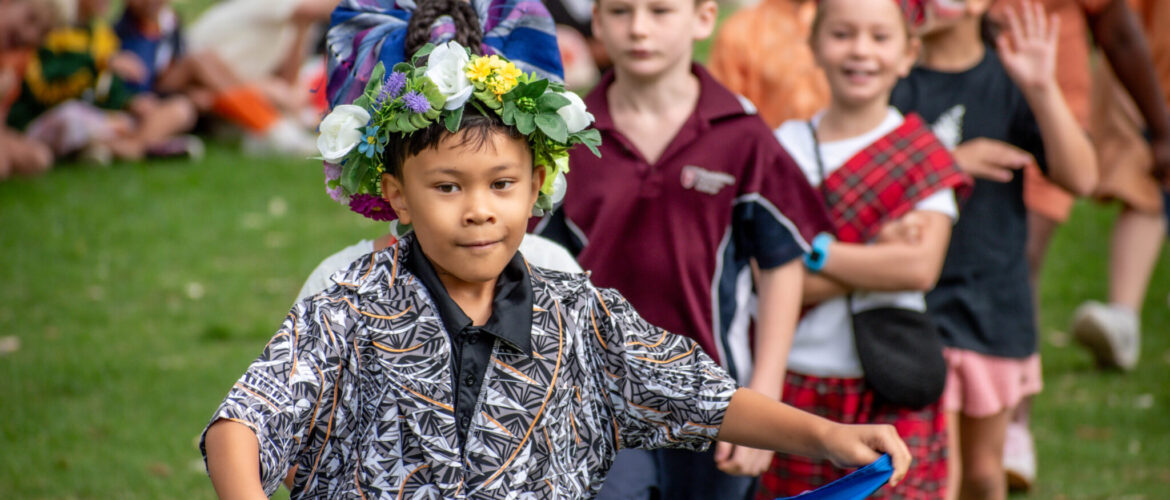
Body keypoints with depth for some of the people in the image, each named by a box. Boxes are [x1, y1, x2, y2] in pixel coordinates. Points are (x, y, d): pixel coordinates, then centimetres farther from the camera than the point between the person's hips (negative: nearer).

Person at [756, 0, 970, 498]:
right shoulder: (784, 146, 1)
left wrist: (813, 252, -12)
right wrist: (881, 254, -16)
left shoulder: (923, 158, -1)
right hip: (796, 388, 2)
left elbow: (920, 266, -15)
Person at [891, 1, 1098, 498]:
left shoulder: (1010, 81, -1)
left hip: (994, 305, 2)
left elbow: (1081, 177, -12)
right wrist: (946, 163, -20)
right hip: (914, 303, -2)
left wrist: (1042, 87, -24)